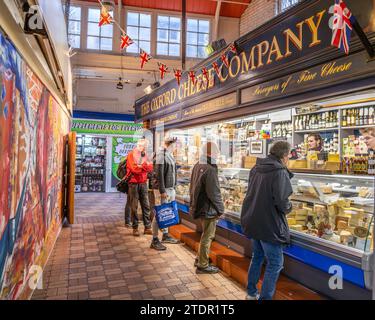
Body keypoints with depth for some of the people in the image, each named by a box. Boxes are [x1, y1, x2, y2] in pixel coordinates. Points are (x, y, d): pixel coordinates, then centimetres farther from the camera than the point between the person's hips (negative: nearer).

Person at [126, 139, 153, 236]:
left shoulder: (145, 155, 14)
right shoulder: (131, 155, -2)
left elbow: (150, 168, 1)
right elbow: (134, 169, -14)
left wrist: (140, 166, -13)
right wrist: (144, 167, -1)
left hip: (143, 183, 5)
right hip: (134, 183, -5)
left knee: (146, 206, 3)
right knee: (134, 207, 0)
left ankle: (147, 227, 8)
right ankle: (135, 228, 7)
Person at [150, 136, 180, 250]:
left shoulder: (170, 155, 14)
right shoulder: (161, 155, -14)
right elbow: (159, 174, -19)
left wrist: (174, 187, 16)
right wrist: (162, 190, -21)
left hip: (171, 189, 9)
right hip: (163, 189, -9)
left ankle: (165, 235, 28)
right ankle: (155, 240, 3)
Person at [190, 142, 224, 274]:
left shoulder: (197, 166, 6)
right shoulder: (210, 170, -23)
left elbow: (193, 187, 14)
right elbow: (214, 193, -22)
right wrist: (220, 208, -10)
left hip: (199, 207, 9)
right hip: (209, 209, -9)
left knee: (206, 234, 24)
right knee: (207, 236, 4)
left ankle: (199, 259, 35)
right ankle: (203, 265, 16)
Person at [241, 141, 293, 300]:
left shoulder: (256, 168, 5)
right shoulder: (280, 172, -18)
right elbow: (282, 202, -24)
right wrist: (288, 207, -4)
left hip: (252, 220, 8)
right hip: (269, 224, -8)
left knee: (257, 256, 23)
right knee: (275, 263, 6)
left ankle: (251, 293, 34)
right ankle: (265, 297, 10)